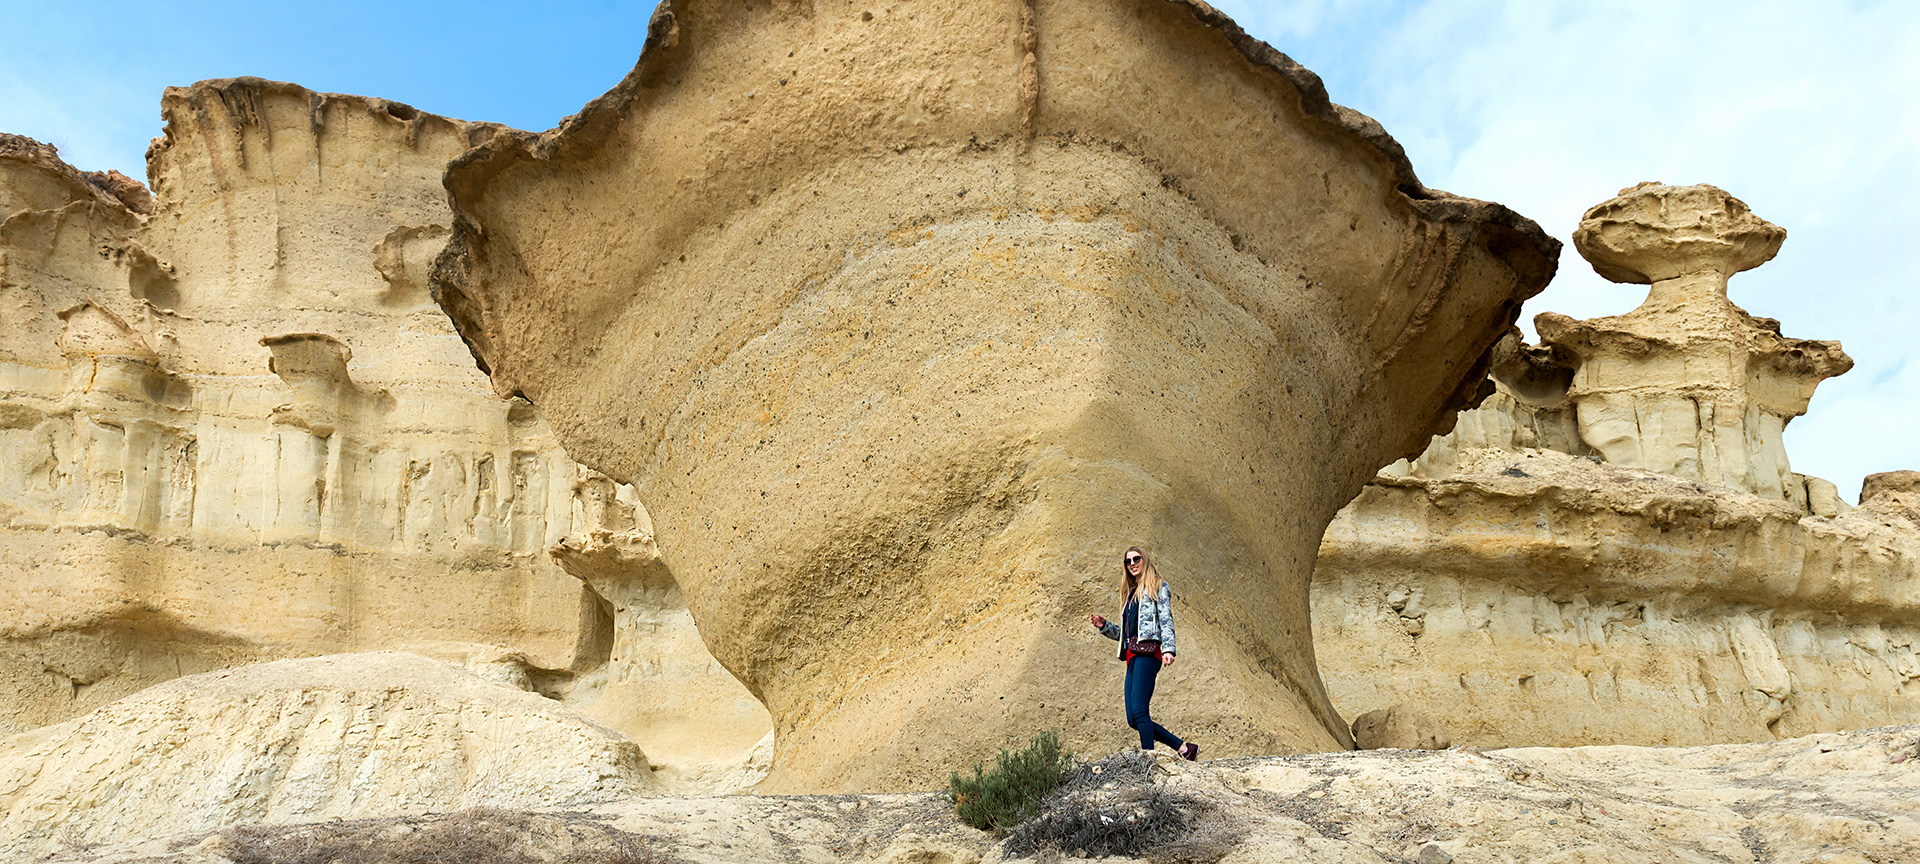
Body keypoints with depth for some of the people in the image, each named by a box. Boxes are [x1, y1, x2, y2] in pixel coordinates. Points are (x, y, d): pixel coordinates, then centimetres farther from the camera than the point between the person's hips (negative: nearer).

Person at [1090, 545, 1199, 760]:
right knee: (1133, 719, -1)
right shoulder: (1132, 594, 29)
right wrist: (1104, 626, 16)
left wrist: (1168, 648, -17)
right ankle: (1184, 748, 5)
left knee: (1138, 712, -20)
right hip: (1132, 655, 8)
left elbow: (1166, 620, -4)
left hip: (1148, 652, -8)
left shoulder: (1158, 587, 9)